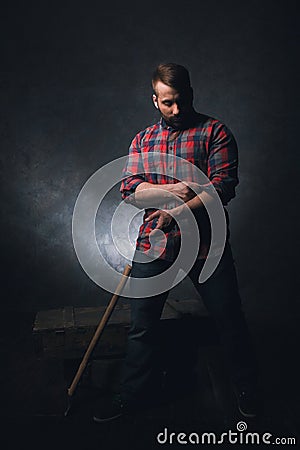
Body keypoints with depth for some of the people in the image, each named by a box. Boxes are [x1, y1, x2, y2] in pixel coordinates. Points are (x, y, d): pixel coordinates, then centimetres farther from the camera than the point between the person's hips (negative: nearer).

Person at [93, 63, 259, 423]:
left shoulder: (215, 132, 2)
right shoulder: (142, 141, 13)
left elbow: (224, 186, -10)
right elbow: (129, 189, 1)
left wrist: (179, 211, -21)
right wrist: (171, 190, -17)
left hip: (205, 244, -2)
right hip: (153, 245, 3)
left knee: (229, 320, 8)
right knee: (141, 325, 9)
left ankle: (246, 389, 32)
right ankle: (133, 394, 29)